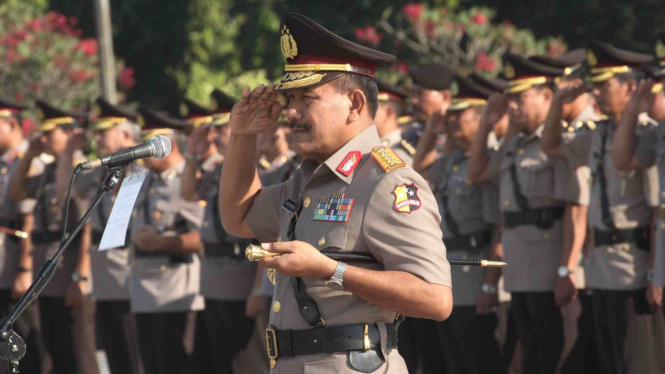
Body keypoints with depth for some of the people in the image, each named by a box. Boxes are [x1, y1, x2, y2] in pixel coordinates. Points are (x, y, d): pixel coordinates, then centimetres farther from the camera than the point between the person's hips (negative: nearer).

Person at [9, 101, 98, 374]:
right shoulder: (49, 172, 13)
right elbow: (16, 193, 25)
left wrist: (80, 277, -21)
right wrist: (29, 156, 13)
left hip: (71, 282, -9)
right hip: (48, 279, 9)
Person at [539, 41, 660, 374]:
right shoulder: (598, 136, 12)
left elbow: (658, 210, -16)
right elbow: (551, 148, 30)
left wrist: (656, 273, -19)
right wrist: (559, 103, 15)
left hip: (633, 270, -8)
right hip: (602, 270, 8)